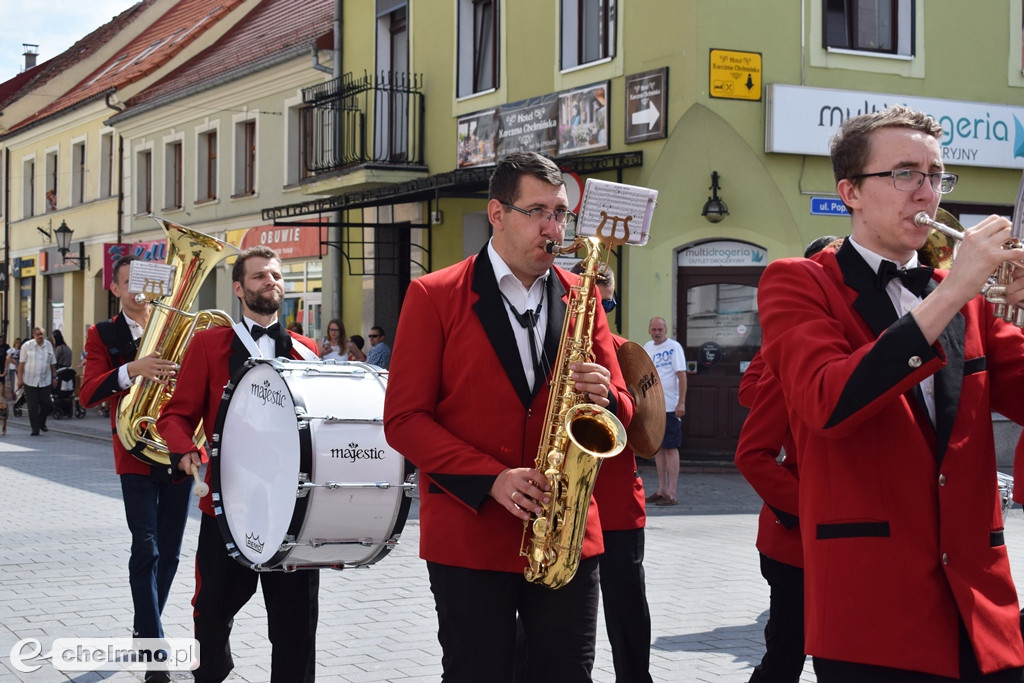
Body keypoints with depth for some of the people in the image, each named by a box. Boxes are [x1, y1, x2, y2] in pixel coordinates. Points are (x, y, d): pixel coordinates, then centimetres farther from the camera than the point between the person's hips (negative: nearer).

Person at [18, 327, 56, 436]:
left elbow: (53, 363, 12)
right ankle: (35, 429, 8)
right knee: (33, 407, -1)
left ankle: (42, 423, 27)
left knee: (46, 404, 1)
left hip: (45, 381, 2)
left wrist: (54, 377, 10)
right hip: (30, 381, -2)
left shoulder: (49, 345, 5)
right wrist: (20, 379, -6)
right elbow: (21, 363, -2)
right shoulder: (26, 346, -2)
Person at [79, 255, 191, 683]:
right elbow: (87, 395, -11)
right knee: (146, 549, -13)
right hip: (136, 453, -3)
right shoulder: (104, 335, 3)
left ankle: (145, 628, 27)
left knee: (169, 551, 10)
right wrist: (130, 370, -26)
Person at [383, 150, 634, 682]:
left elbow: (622, 411, 14)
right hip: (469, 542, -3)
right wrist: (491, 479, -16)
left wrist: (605, 398, -11)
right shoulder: (433, 296, -1)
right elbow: (404, 419, -5)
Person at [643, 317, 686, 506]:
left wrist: (681, 403, -18)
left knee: (670, 448, -7)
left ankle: (671, 493, -7)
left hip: (670, 407, -7)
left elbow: (682, 375, -11)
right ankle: (662, 489, 18)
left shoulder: (674, 347, -7)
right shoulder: (647, 347, 13)